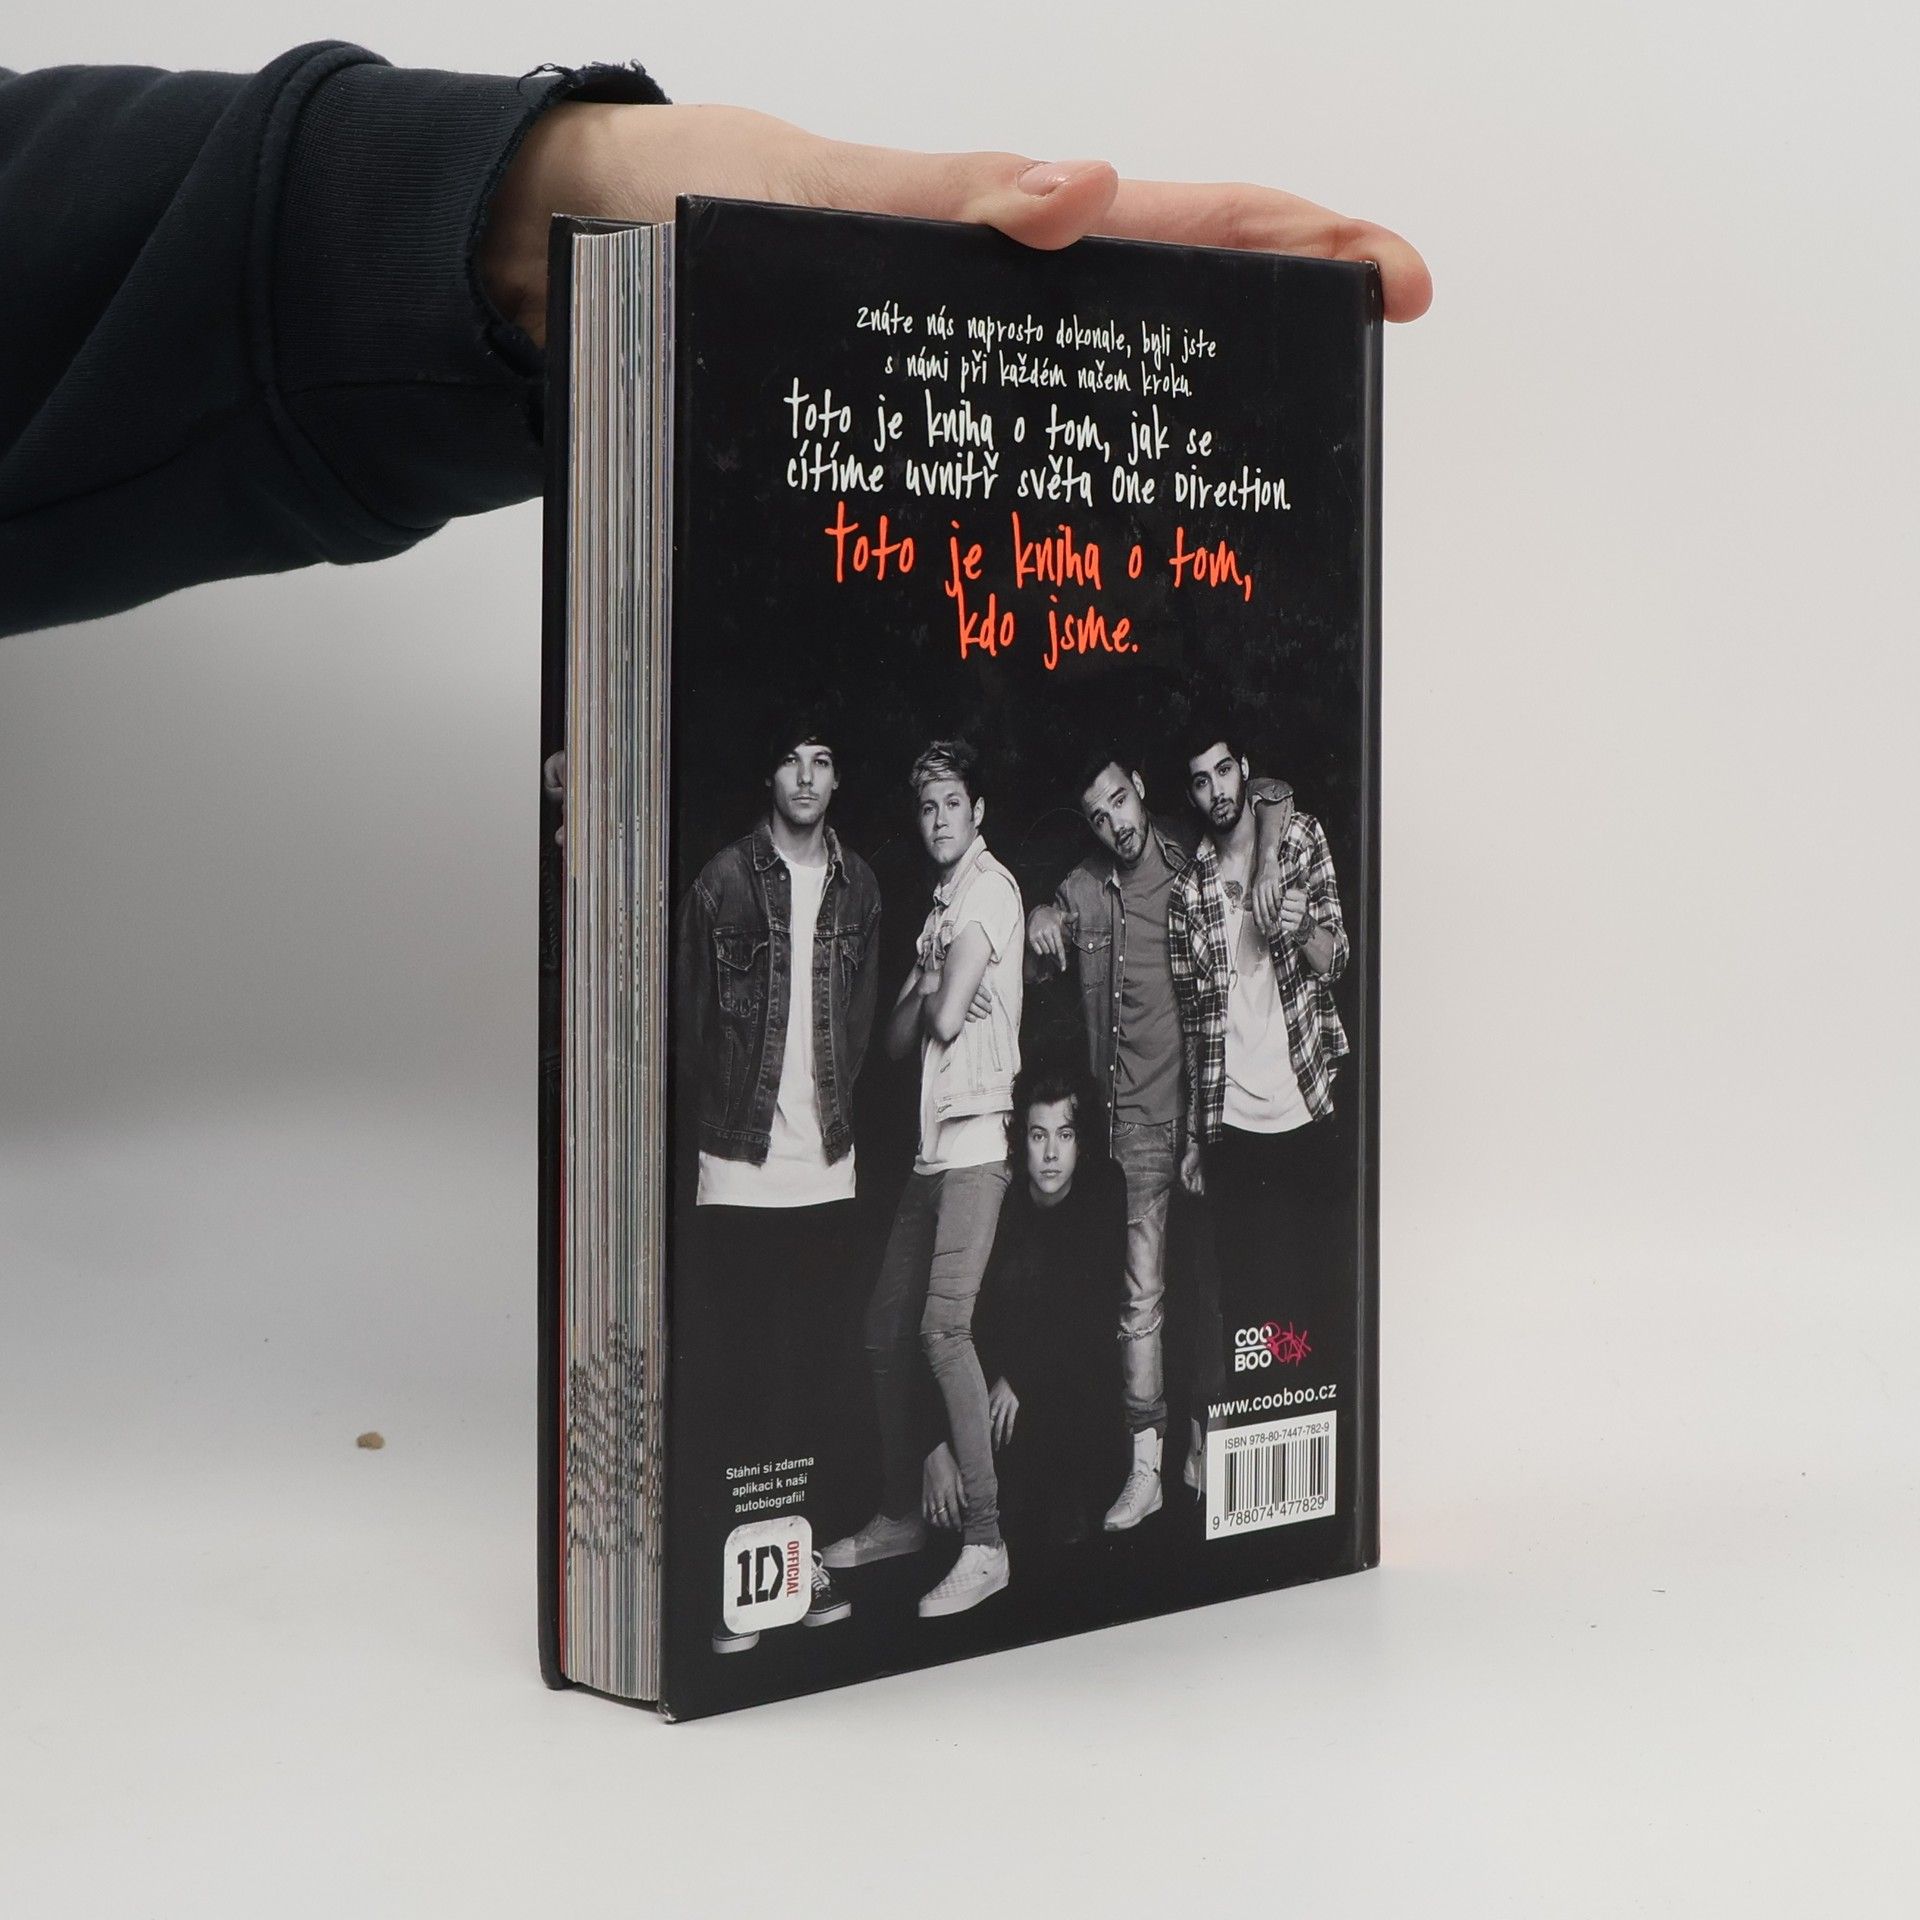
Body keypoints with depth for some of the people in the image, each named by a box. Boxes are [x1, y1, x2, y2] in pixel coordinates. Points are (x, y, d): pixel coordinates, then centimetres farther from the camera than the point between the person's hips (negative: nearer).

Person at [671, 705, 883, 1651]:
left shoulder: (857, 883, 10)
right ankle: (729, 1567, 3)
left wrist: (837, 1105, 7)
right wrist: (715, 1125, -1)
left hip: (826, 1164, 4)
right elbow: (690, 1015, 0)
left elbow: (862, 1013, 14)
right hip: (738, 1169, -4)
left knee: (807, 1365, 9)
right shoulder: (725, 879, -3)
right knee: (733, 1370, -2)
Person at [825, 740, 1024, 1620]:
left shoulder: (990, 886, -8)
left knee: (944, 1325, -18)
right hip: (931, 1138, 9)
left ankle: (985, 1545, -17)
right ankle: (899, 1516, 24)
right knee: (887, 1326, 12)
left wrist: (933, 990, 4)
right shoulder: (941, 900, 19)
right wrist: (927, 981, -2)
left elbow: (945, 1018, -16)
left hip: (976, 1137, -9)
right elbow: (898, 1037, 16)